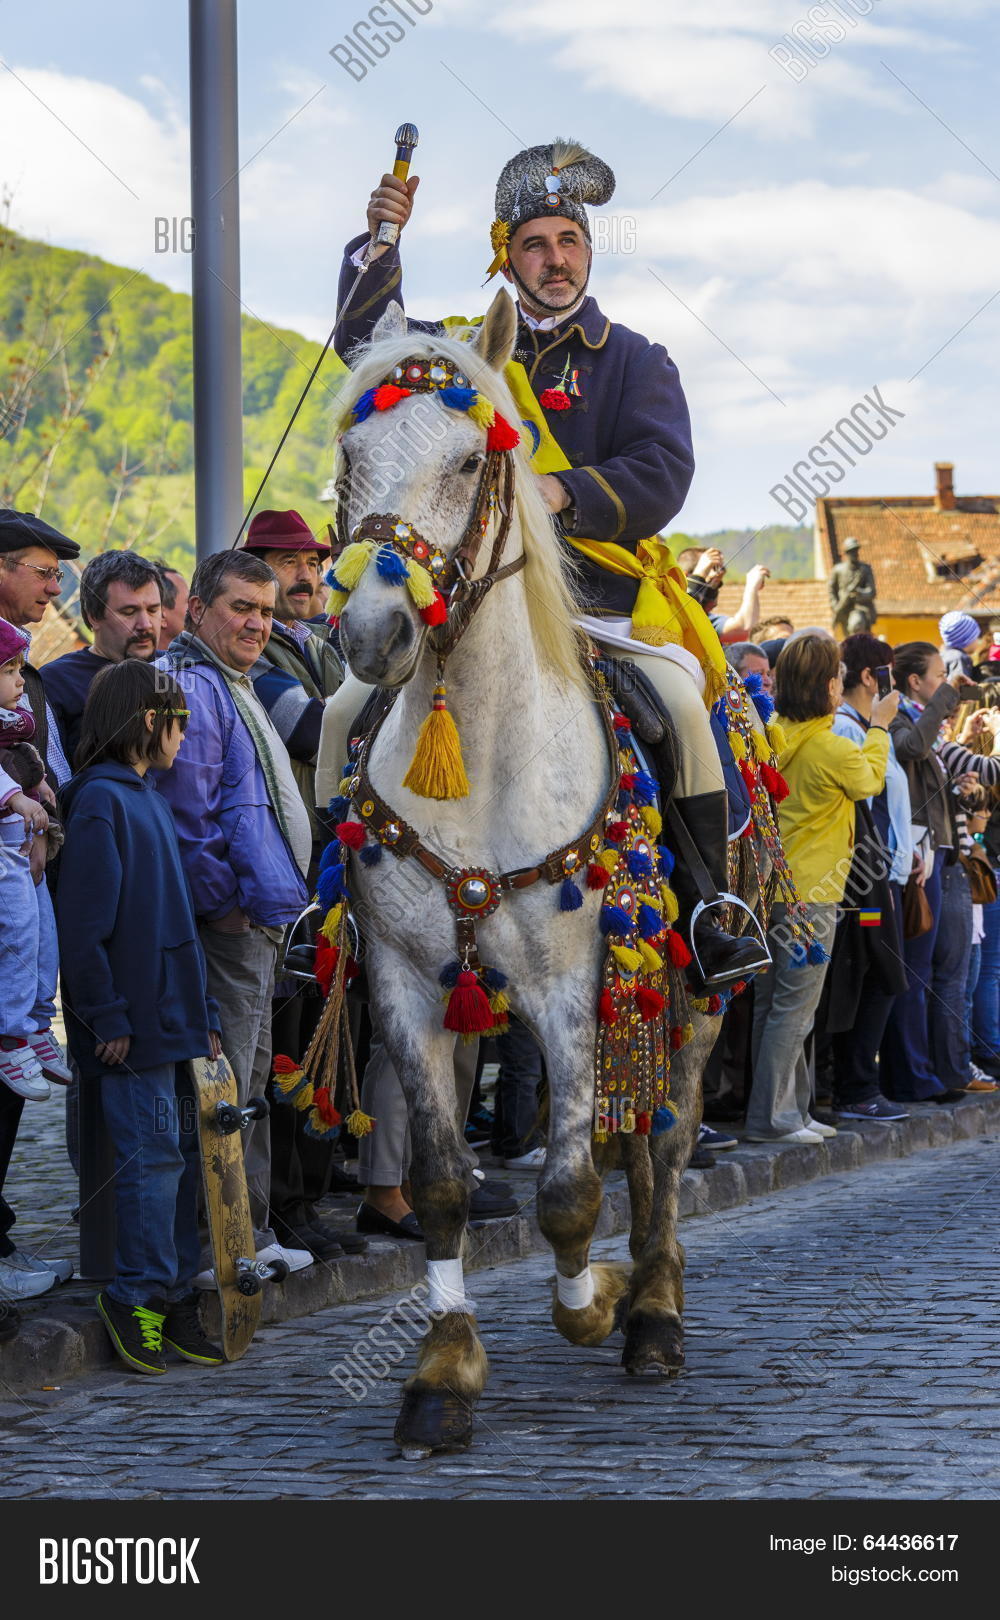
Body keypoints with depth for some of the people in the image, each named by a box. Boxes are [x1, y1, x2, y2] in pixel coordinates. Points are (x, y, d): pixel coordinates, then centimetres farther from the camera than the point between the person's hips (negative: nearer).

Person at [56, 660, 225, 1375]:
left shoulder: (149, 800, 17)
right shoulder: (100, 800, -12)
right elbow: (82, 923, -17)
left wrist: (204, 1015, 16)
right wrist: (107, 1019, -18)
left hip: (174, 1015, 9)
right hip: (135, 1020, -9)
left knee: (182, 1152, 9)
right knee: (153, 1153, -7)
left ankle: (176, 1297, 15)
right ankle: (139, 1296, 2)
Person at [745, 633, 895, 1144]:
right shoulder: (834, 749, -16)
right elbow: (870, 781, 5)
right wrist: (879, 727, 19)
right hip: (812, 891, -7)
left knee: (771, 1002, 11)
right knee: (794, 1007, -3)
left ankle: (791, 1109, 19)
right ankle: (771, 1117, -3)